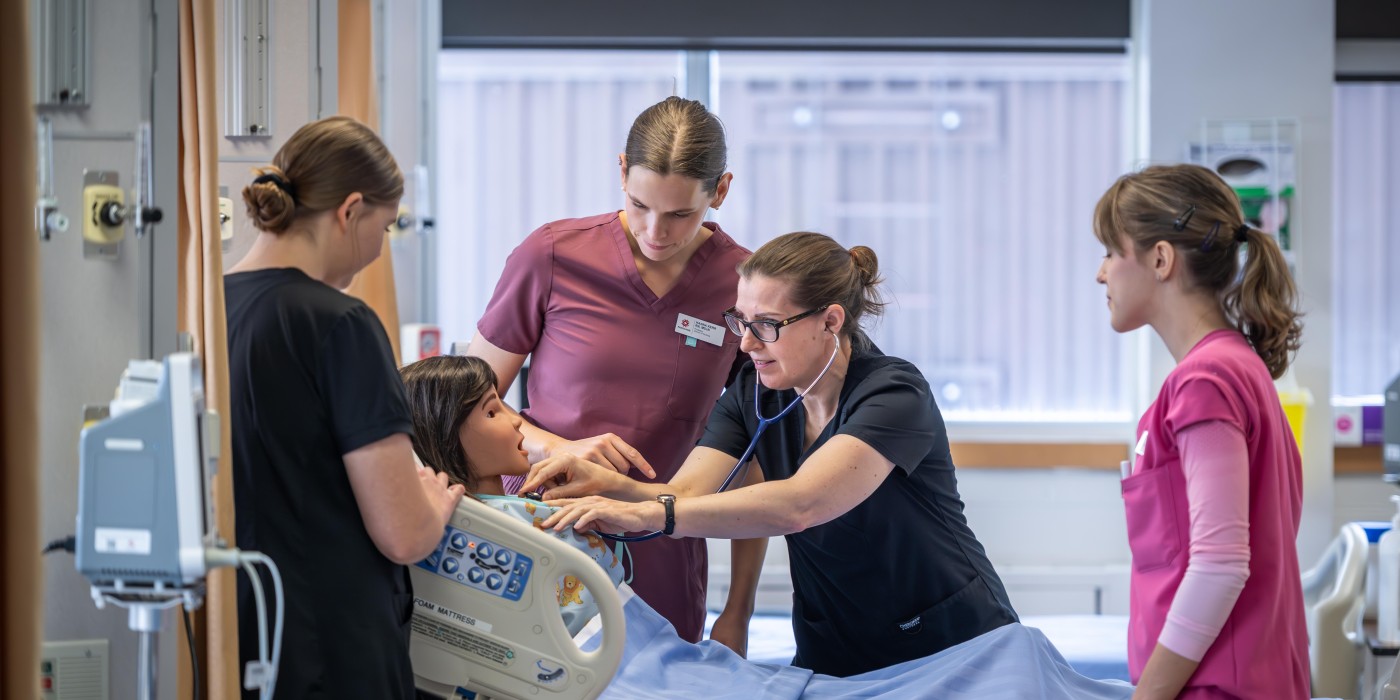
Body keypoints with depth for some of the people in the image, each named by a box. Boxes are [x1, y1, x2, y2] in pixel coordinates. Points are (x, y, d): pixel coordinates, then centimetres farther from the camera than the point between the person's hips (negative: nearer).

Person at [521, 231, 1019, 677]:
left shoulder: (894, 395, -24)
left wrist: (645, 514, -47)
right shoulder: (753, 392, -1)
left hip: (950, 648, -5)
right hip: (834, 655, 5)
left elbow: (798, 504, -39)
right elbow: (682, 495, -13)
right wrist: (610, 486, -35)